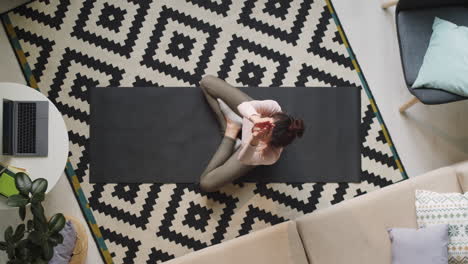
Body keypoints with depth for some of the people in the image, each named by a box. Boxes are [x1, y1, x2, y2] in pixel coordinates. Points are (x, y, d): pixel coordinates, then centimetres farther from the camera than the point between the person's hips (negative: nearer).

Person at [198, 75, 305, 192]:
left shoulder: (270, 156, -43)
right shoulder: (274, 108, -40)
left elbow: (242, 159, -40)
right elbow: (244, 105, -42)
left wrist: (254, 141, -64)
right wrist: (256, 119, -66)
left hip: (247, 144, -2)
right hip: (247, 117, 2)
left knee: (206, 184, -12)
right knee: (206, 81, -2)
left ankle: (230, 135, 6)